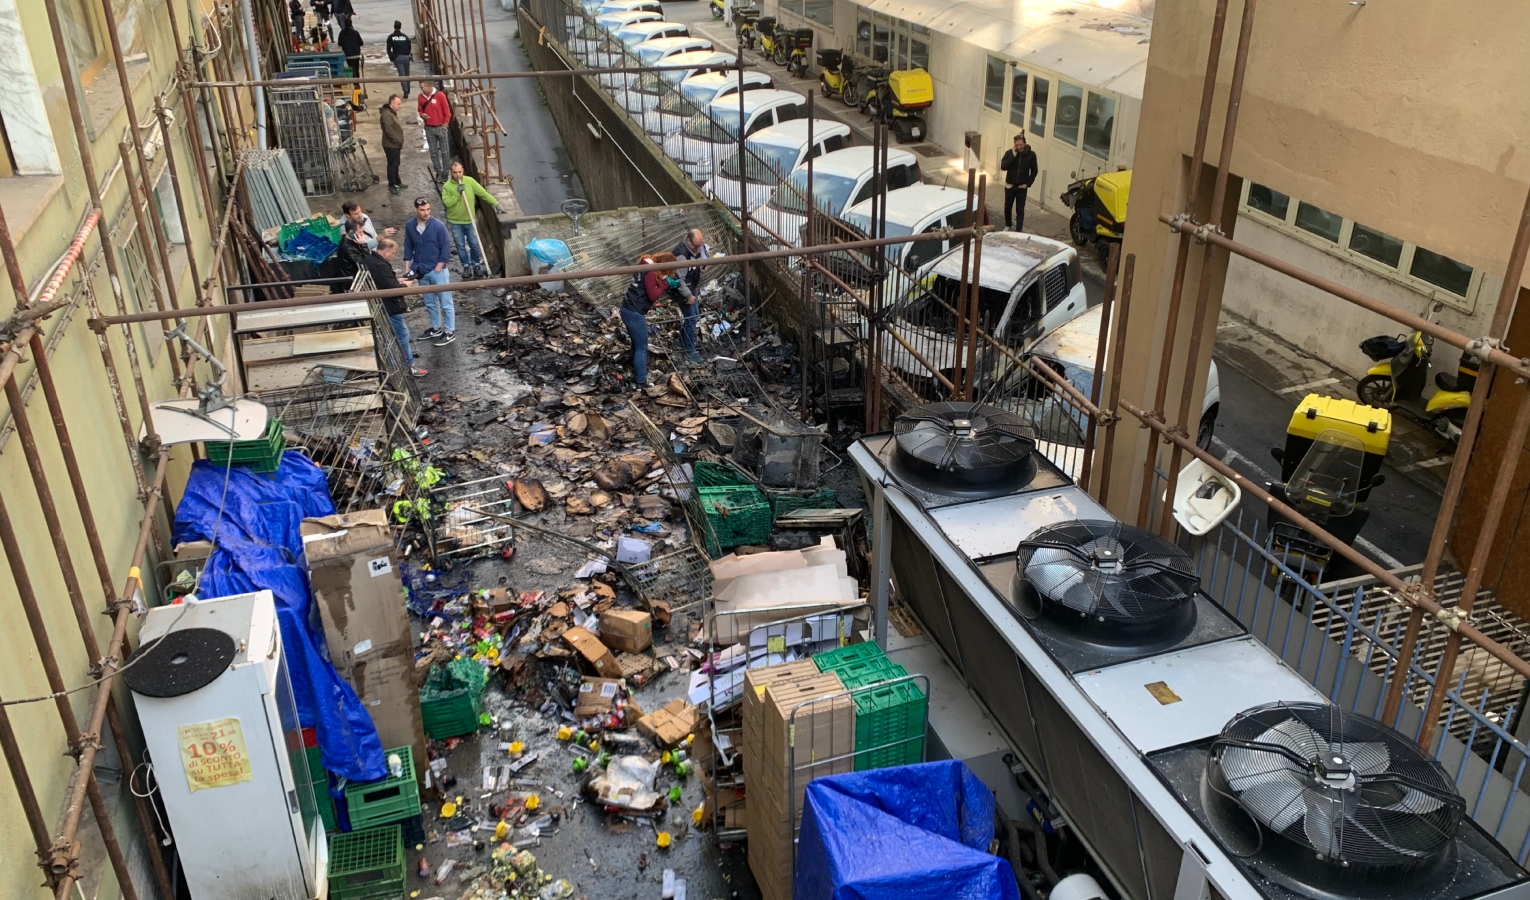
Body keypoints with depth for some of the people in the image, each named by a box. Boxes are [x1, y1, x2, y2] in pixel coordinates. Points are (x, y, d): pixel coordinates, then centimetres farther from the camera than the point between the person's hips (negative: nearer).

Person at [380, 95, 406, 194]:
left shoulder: (392, 112, 13)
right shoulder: (386, 114, -21)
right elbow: (389, 131, -27)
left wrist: (399, 141, 16)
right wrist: (398, 141, -20)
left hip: (395, 145, 10)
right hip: (391, 145, -10)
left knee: (396, 164, 19)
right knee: (392, 165, -4)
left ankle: (397, 182, 31)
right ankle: (391, 186, 2)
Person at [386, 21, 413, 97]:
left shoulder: (391, 37, -1)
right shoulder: (405, 36, 6)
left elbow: (389, 49, -4)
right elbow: (410, 47, 5)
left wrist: (391, 58, 5)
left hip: (397, 58, -2)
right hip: (406, 57, 2)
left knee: (402, 75, -7)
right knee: (407, 74, 16)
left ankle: (405, 91, -19)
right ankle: (407, 90, 27)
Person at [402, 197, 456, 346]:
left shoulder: (438, 226, -14)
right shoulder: (410, 226, 0)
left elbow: (446, 248, -11)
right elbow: (408, 247, 10)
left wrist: (438, 268, -12)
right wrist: (407, 269, 5)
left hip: (437, 270, -5)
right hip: (421, 271, 5)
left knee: (445, 303, 2)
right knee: (430, 302, 18)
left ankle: (450, 332, 10)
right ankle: (436, 328, 33)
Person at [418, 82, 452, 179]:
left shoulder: (440, 95, -11)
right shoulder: (421, 96, 1)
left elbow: (447, 112, -7)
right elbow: (420, 110, 14)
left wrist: (444, 126, -7)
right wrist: (422, 115, -10)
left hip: (440, 127, -4)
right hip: (428, 128, 4)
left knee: (445, 151, 3)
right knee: (433, 152, 7)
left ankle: (446, 172, 12)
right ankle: (438, 172, 15)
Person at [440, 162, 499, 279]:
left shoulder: (470, 181, -6)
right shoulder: (447, 186, -9)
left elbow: (483, 193, -4)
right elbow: (447, 203, -18)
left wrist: (496, 204, -8)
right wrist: (457, 194, -25)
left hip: (470, 220, 1)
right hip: (455, 222, -1)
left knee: (474, 244, 7)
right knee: (460, 245, 6)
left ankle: (476, 265, 23)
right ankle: (466, 266, 19)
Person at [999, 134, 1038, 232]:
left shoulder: (1031, 154, -9)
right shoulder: (1009, 153, -9)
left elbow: (1034, 171, 0)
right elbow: (1003, 166, -22)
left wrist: (1028, 184, -8)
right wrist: (1013, 156, -26)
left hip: (1022, 187, -1)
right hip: (1010, 186, 2)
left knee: (1020, 210, -3)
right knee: (1007, 207, 16)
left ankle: (1018, 230, -2)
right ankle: (1007, 226, 39)